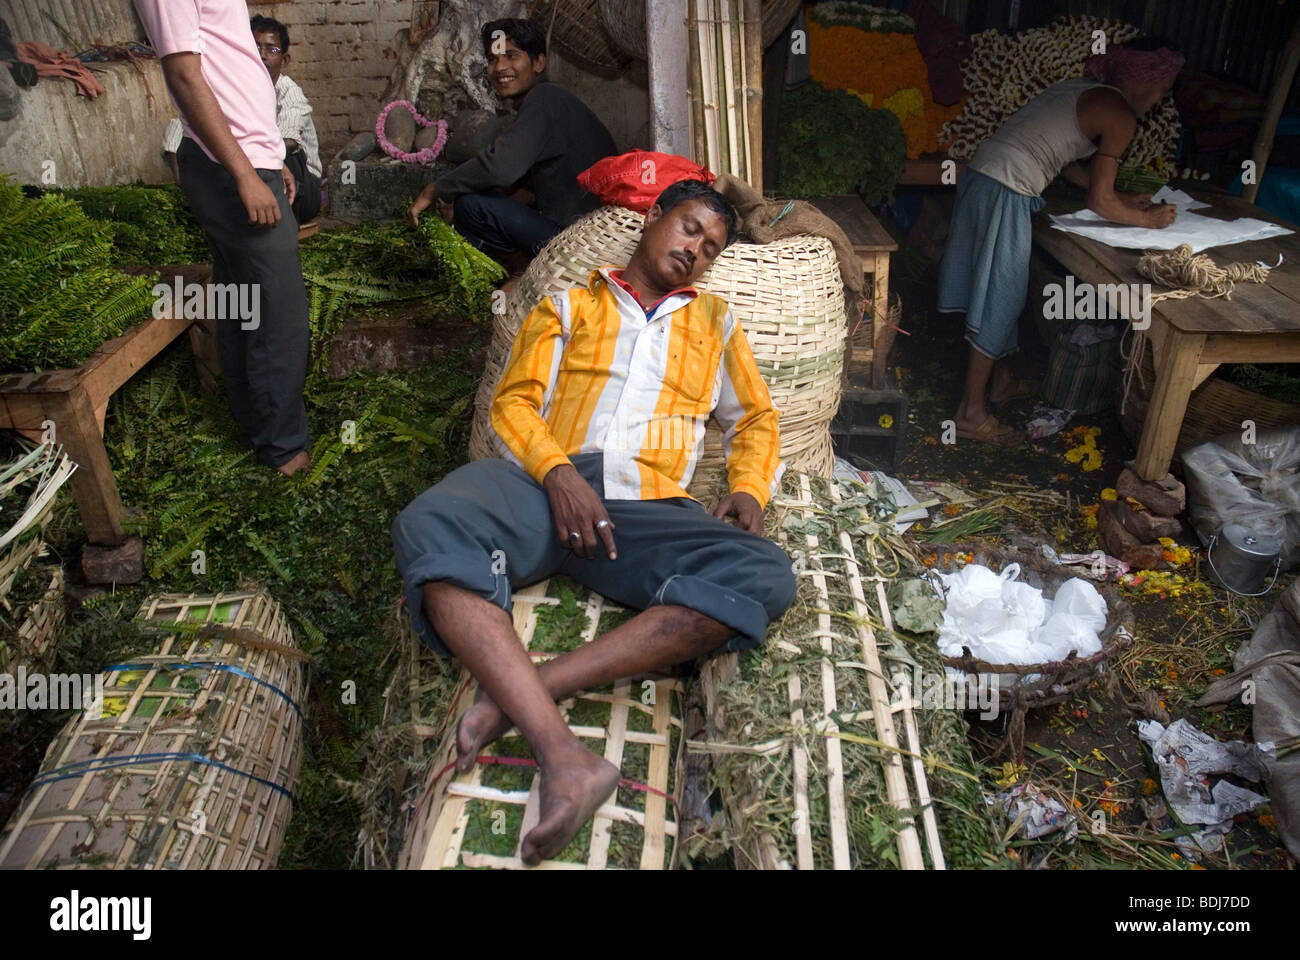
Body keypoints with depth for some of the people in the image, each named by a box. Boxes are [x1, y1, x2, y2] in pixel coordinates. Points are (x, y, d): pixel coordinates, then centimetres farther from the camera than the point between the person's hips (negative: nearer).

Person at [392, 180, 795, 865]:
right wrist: (557, 472, -9)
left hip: (646, 505, 1)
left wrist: (748, 488, 4)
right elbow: (514, 400, 12)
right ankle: (563, 754, -45)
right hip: (545, 482, -1)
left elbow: (755, 418, 27)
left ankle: (521, 695, -37)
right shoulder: (568, 306, 24)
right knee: (428, 529, -35)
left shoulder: (715, 322, 31)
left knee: (764, 574, -31)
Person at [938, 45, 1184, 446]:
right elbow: (1099, 202, -6)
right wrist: (1146, 219, 10)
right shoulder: (1120, 115, -6)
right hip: (1006, 194, -9)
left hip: (980, 175, 10)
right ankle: (972, 413, 3)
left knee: (1001, 291, 20)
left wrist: (1121, 198, 27)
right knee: (1000, 300, -3)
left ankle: (1002, 380, 35)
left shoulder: (1082, 90, 21)